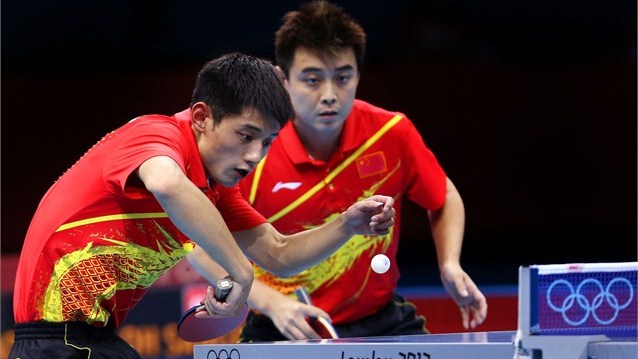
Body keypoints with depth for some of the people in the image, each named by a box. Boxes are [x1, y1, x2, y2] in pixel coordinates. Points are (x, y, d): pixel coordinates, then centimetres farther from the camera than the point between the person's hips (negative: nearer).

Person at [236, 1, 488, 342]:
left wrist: (450, 266, -4)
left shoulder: (392, 132, -9)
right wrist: (271, 302, -21)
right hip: (284, 333, -2)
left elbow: (444, 199, 11)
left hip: (378, 323, 2)